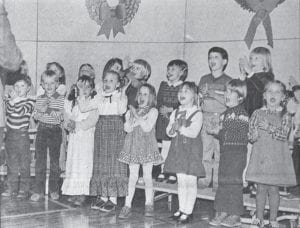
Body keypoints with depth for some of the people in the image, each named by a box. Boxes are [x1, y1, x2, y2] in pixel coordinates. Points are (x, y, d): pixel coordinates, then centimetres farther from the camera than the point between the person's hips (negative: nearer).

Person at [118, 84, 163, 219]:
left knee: (147, 176, 3)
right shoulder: (131, 111, 10)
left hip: (147, 145, -3)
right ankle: (127, 206, 2)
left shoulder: (153, 111, -2)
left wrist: (137, 116, -14)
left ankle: (149, 205, 16)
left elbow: (147, 128, -14)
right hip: (133, 146, 3)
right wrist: (138, 120, -15)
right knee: (132, 176, 2)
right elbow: (127, 128, -2)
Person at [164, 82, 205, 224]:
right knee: (181, 181, 12)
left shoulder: (197, 114, -9)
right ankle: (181, 209, 21)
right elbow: (168, 131, 3)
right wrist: (173, 129, -18)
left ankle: (188, 211, 9)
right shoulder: (175, 113, 9)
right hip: (177, 148, 6)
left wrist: (180, 128, -22)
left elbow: (194, 132, -20)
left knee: (191, 182, 1)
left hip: (192, 150, -6)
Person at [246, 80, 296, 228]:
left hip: (277, 158, -1)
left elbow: (283, 135, -13)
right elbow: (250, 136, 4)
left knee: (273, 189, 3)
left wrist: (269, 127, -23)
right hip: (259, 156, 1)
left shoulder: (285, 116, -1)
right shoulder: (257, 113, 5)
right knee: (261, 188, 6)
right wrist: (254, 135, -18)